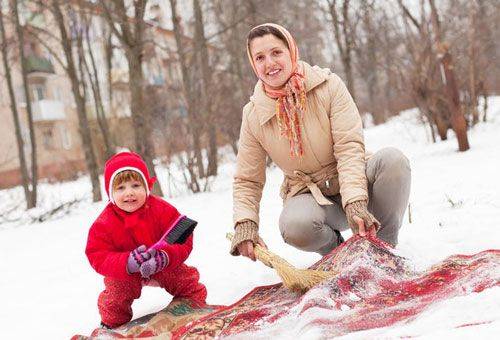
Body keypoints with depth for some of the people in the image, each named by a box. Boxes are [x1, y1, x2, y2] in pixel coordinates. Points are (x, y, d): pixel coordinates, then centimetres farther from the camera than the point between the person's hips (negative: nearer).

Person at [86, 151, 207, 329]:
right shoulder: (104, 224, -24)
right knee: (114, 297, -10)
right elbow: (98, 257, -26)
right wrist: (127, 263, -45)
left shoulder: (162, 210, -23)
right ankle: (112, 323, 24)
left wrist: (165, 256, -44)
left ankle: (194, 302, 35)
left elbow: (183, 239, -22)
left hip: (165, 265, 1)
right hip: (124, 272, -1)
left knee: (187, 280, 2)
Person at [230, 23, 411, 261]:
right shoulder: (253, 116, -5)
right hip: (309, 194, 0)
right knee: (295, 225, -35)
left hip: (353, 182, 0)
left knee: (393, 158, -31)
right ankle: (335, 248, 1)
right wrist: (245, 225, -19)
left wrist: (355, 204, -34)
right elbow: (247, 181, 1)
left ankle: (383, 245, -11)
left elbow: (349, 147, -19)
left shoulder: (328, 85, -11)